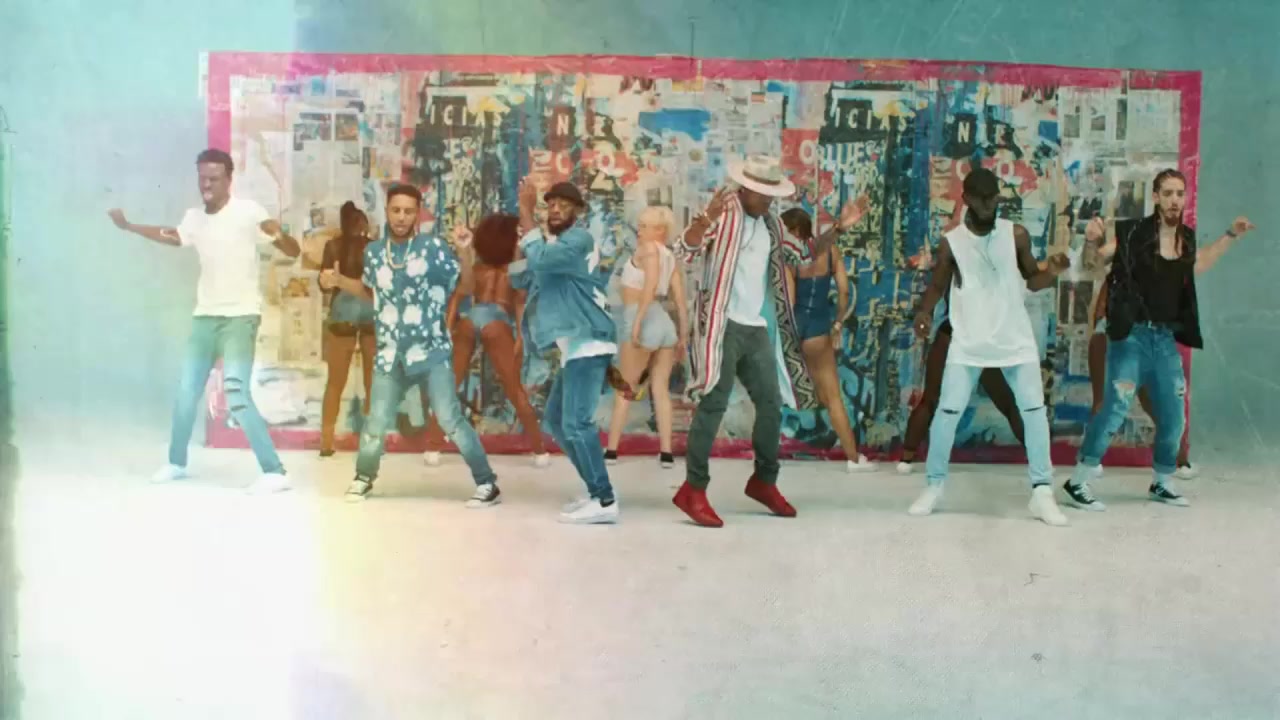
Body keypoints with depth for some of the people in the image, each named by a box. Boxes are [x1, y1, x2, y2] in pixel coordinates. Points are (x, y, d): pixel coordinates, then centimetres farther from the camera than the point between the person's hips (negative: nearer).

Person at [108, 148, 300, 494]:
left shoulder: (248, 211, -13)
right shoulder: (195, 218, 6)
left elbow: (294, 252, -18)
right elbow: (173, 236, 30)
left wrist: (278, 233, -39)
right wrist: (127, 226, 29)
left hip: (240, 317, -7)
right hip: (205, 316, 7)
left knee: (237, 395, -20)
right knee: (186, 393, 14)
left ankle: (274, 472, -17)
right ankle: (176, 462, 33)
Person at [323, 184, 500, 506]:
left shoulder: (434, 247, -6)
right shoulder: (374, 252, 7)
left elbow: (465, 286, -7)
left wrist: (464, 251, -21)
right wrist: (338, 281, 10)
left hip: (432, 352, -4)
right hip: (390, 355, 4)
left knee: (450, 419, -11)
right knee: (377, 423, 10)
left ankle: (487, 483, -1)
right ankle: (364, 477, 36)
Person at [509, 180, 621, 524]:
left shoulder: (579, 239, -10)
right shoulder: (551, 242, 20)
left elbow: (540, 260, -26)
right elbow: (519, 280, 15)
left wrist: (525, 212, -19)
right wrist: (522, 237, 4)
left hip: (589, 342, -10)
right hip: (575, 344, 10)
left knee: (576, 422, -16)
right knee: (555, 418, 14)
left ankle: (605, 502, -12)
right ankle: (596, 492, 18)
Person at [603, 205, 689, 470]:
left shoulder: (649, 248, -5)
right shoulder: (670, 257, 16)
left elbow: (650, 285, -20)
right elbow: (681, 301, 13)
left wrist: (637, 321, -24)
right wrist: (683, 336, 16)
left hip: (644, 319, -7)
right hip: (664, 322, 7)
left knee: (625, 388, 4)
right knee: (661, 389, 9)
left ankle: (611, 450, 7)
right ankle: (666, 452, 5)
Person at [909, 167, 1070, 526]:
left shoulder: (1017, 235, 0)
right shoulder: (950, 242, -4)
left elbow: (1031, 281, 6)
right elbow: (938, 285, 4)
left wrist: (1052, 272, -16)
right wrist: (925, 312, -16)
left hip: (1015, 338, 1)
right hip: (968, 341, -1)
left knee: (1034, 410, 0)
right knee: (946, 412, -3)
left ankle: (1042, 492, 10)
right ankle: (934, 485, 14)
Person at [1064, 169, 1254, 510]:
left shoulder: (1186, 237, 6)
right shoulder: (1133, 233, -13)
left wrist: (1231, 235, 26)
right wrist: (1093, 242, -34)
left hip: (1166, 338, 6)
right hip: (1132, 335, -6)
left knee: (1173, 418, 13)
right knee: (1115, 409, -13)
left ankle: (1161, 484, 32)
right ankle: (1078, 482, -1)